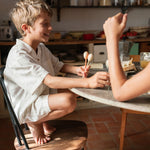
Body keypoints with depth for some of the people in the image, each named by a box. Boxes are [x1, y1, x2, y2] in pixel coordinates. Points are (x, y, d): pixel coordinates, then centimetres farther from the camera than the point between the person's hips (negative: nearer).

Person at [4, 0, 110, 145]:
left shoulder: (41, 48, 4)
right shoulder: (18, 56, -27)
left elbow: (59, 66, 16)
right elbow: (50, 81, -35)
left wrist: (77, 69, -7)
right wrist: (87, 82, -42)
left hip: (43, 96, 9)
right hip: (26, 107, -9)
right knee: (68, 101, -29)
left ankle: (44, 120, 11)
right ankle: (35, 123, -4)